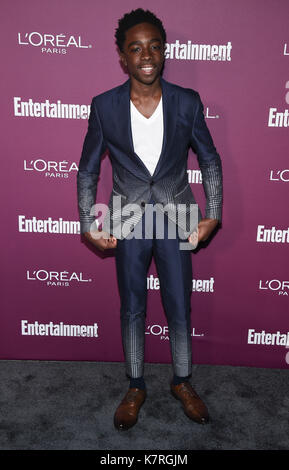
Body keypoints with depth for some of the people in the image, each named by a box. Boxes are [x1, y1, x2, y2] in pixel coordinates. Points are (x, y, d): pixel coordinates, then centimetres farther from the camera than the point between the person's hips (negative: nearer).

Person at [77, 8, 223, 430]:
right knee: (132, 309, 13)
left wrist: (213, 215, -3)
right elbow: (88, 170, 2)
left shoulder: (187, 102, -6)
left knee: (180, 308, 11)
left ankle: (183, 382, 37)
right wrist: (88, 225, -5)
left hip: (176, 220, 1)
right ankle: (136, 387, 35)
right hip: (128, 223, 0)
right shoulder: (104, 106, -7)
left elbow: (210, 161, 4)